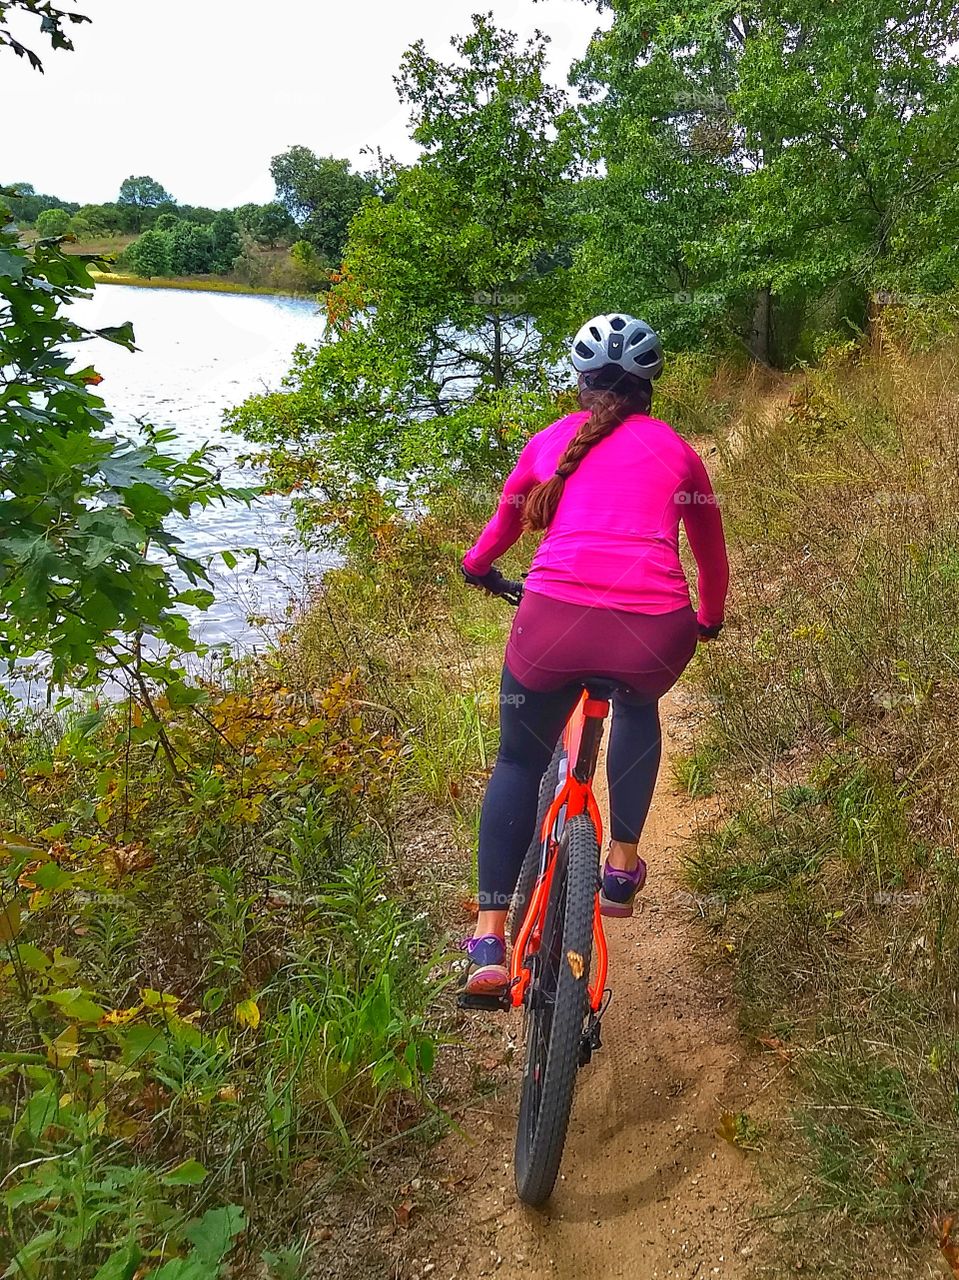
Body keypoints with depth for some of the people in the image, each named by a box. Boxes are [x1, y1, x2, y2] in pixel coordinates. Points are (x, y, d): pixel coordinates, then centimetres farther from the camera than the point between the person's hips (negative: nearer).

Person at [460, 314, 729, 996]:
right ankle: (624, 864, 33)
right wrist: (710, 618, 51)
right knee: (638, 708, 36)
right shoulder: (676, 449, 21)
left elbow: (506, 521, 37)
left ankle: (489, 939, 16)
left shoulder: (552, 440, 21)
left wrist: (477, 566, 59)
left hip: (554, 617, 0)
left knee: (518, 763, 22)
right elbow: (711, 549, 32)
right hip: (656, 632, 1)